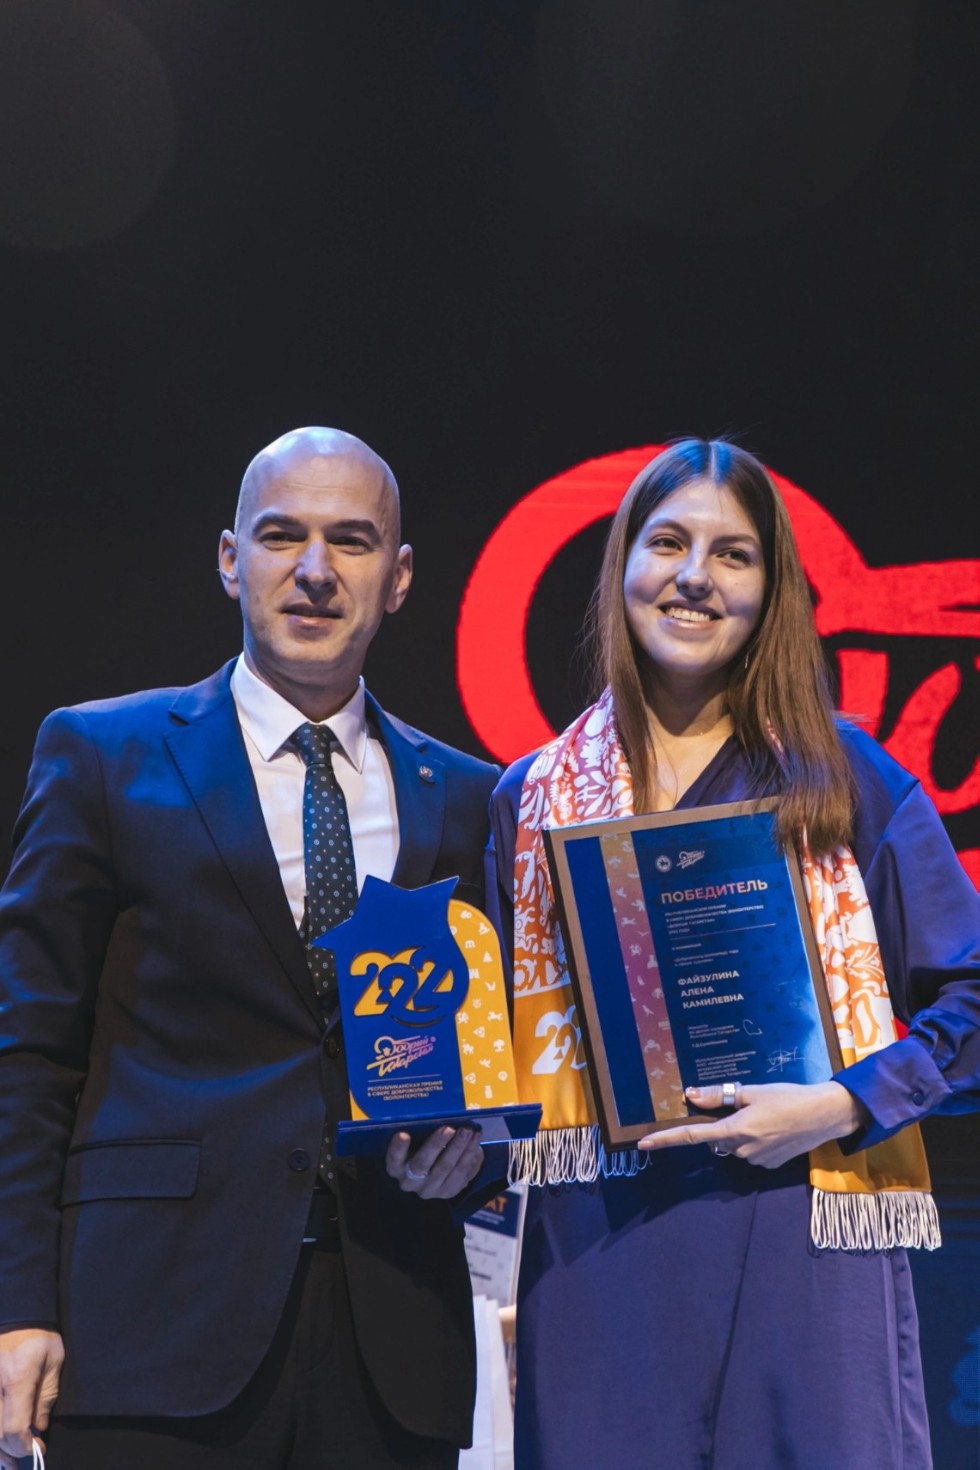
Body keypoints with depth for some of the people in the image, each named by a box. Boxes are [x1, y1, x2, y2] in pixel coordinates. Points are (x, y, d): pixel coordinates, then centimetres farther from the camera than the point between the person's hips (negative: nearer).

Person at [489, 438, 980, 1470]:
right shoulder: (534, 798, 12)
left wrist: (844, 1106, -11)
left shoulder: (841, 775, 6)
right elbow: (508, 1034, 17)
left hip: (805, 1243, -1)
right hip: (597, 1259, 2)